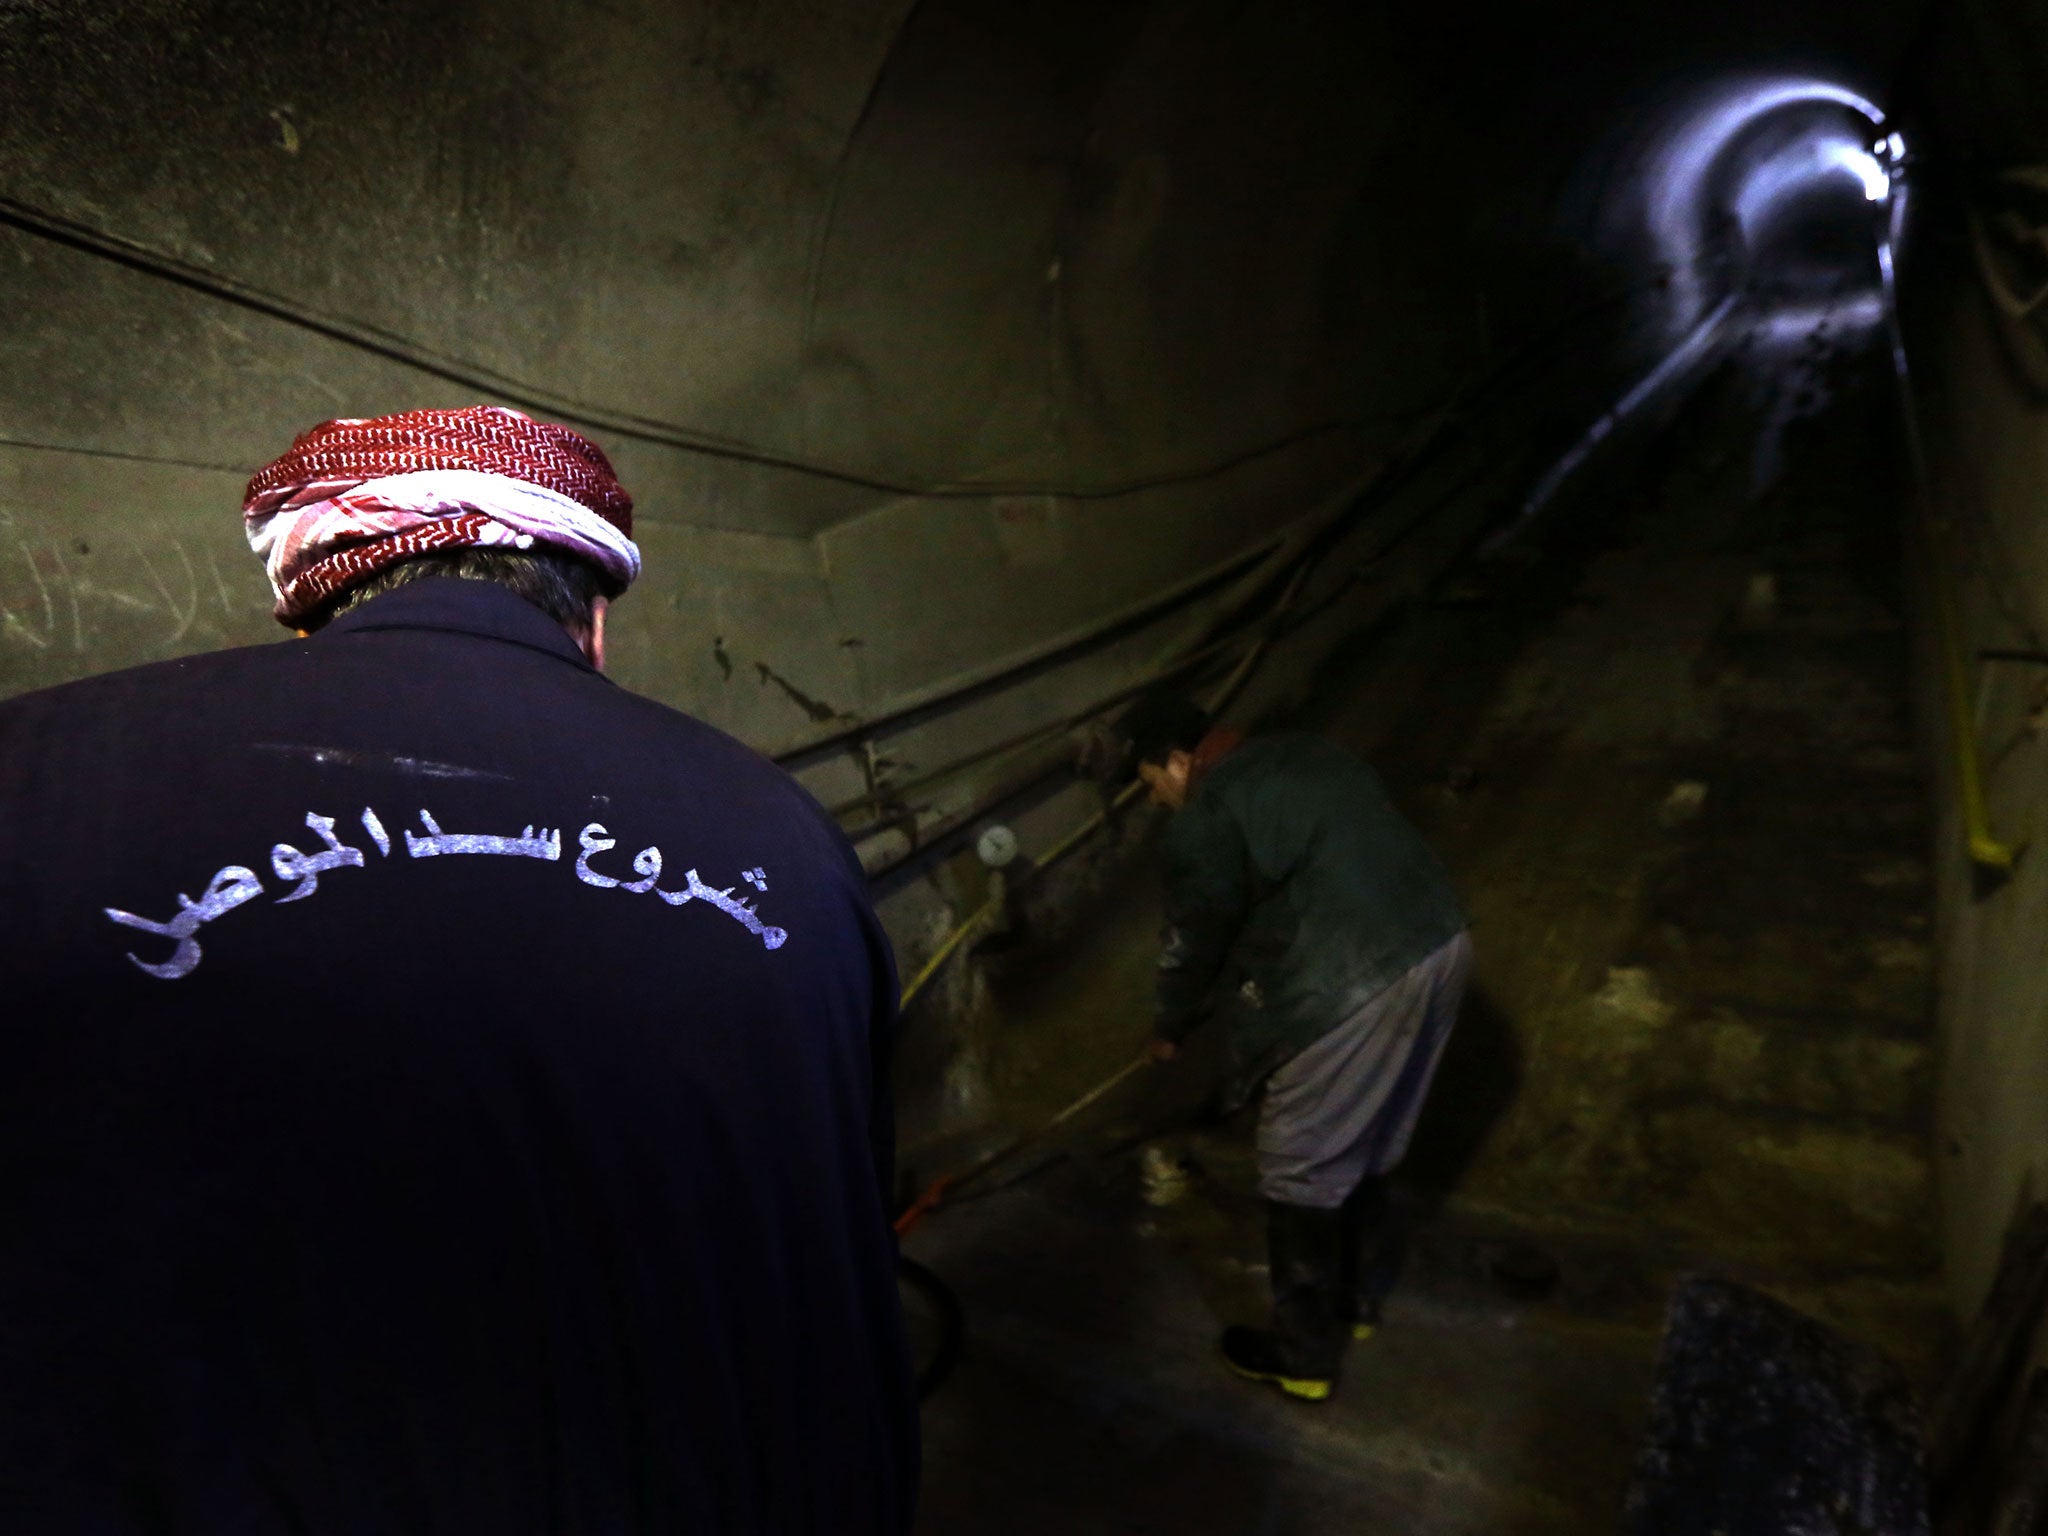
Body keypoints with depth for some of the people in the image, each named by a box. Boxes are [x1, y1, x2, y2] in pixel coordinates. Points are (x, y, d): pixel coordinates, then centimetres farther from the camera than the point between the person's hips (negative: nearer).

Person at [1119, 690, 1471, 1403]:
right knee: (1363, 1145, 25)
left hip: (1355, 988, -9)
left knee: (1303, 1172, 9)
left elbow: (1195, 941, 2)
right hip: (1440, 944, 9)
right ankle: (1354, 1298, 43)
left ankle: (1303, 1355, 25)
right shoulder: (1301, 753, 17)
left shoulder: (1206, 819, -9)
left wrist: (1170, 1029, 21)